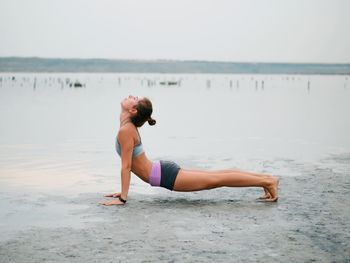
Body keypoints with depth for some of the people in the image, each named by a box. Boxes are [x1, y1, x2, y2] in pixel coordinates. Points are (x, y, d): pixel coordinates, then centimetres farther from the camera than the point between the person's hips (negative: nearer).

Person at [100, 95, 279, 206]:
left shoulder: (125, 130, -19)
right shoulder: (129, 127, 11)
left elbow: (126, 166, -22)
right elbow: (129, 165, 20)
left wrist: (122, 198, -19)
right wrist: (123, 191, 21)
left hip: (165, 176, -9)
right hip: (163, 171, 9)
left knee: (215, 180, -5)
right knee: (215, 176, 12)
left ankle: (267, 181, -2)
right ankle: (266, 178, 17)